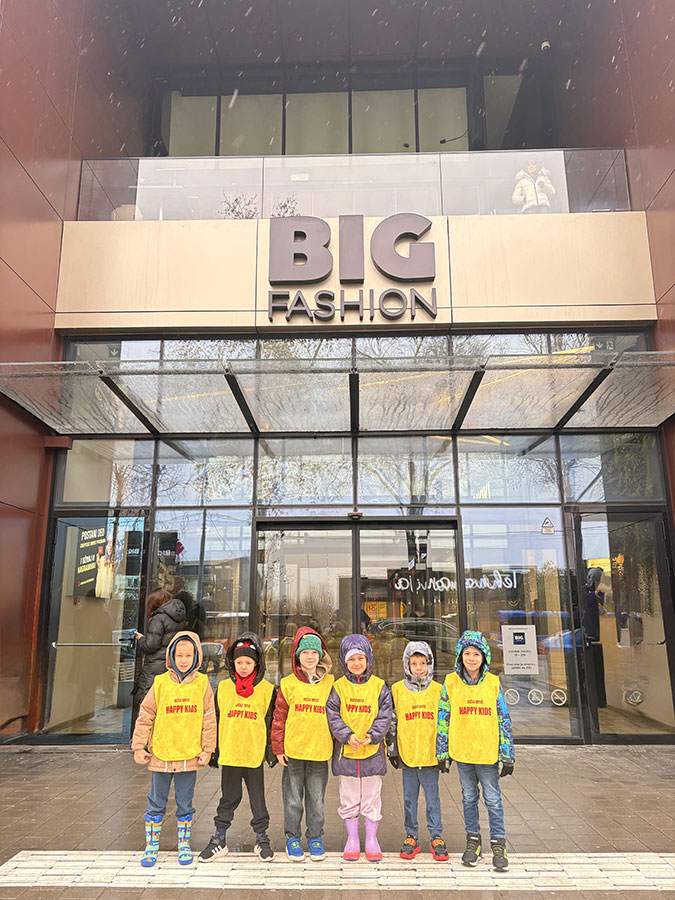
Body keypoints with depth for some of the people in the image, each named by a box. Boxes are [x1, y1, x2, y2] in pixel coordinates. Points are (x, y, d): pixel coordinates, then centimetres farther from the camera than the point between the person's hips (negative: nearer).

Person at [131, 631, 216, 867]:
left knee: (185, 804, 13)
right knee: (156, 803, 12)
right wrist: (139, 747, 0)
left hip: (190, 756, 0)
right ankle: (151, 847, 28)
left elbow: (209, 718, 0)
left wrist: (207, 749, -2)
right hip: (160, 754, 0)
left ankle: (184, 845, 29)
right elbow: (145, 716, 2)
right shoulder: (160, 683, -3)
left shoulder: (202, 683, -3)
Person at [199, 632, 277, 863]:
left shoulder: (267, 689, -3)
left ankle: (262, 839, 26)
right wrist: (213, 751, 6)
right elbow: (215, 720, 6)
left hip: (255, 754, -1)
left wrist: (272, 751, 0)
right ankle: (219, 840, 28)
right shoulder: (223, 687, 1)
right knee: (228, 798, 13)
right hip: (228, 753, 1)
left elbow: (271, 722, 1)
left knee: (257, 798, 11)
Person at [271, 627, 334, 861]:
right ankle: (292, 837, 26)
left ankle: (315, 837, 28)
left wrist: (336, 744, 8)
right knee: (293, 799, 10)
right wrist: (278, 748, -2)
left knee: (316, 799, 11)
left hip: (320, 752, 1)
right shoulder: (288, 683, -1)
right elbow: (279, 717, 1)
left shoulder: (329, 683, 3)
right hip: (293, 751, -1)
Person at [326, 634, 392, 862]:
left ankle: (371, 839, 24)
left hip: (373, 751, 0)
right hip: (345, 751, 0)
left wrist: (372, 735, -17)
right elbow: (333, 717, -5)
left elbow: (384, 717, -3)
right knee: (349, 798, 10)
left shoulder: (379, 687, -1)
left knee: (371, 798, 9)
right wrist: (348, 736, -18)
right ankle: (352, 840, 25)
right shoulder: (338, 687, -1)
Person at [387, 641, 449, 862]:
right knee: (409, 798, 11)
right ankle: (411, 836, 25)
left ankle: (436, 837, 22)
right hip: (407, 754, 1)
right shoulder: (397, 690, 0)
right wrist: (392, 750, 2)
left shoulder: (438, 690, 1)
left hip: (431, 755, 0)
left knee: (433, 798, 8)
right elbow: (391, 722, 4)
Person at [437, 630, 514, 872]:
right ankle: (472, 840, 30)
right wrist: (442, 753, 2)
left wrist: (507, 755, -1)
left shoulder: (493, 683, -4)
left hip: (488, 752, -1)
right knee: (469, 798, 14)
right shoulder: (451, 683, -3)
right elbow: (443, 718, 2)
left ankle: (498, 844, 22)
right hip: (462, 751, 1)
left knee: (493, 800, 6)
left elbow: (504, 720, 0)